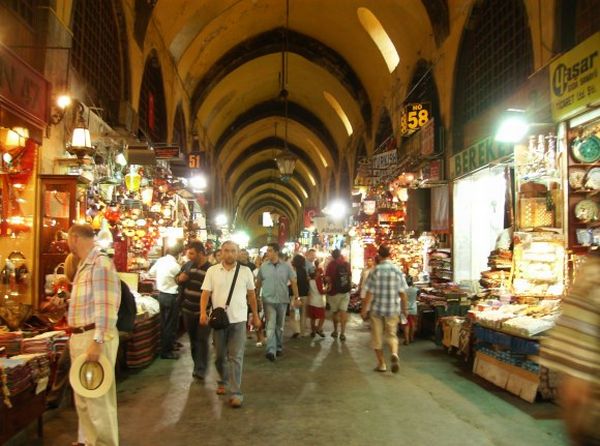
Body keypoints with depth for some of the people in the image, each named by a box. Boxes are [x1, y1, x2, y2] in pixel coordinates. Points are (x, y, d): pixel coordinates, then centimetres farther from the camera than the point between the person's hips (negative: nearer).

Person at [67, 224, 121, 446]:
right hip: (80, 336, 10)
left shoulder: (101, 263, -16)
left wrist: (97, 341, -25)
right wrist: (76, 337, 22)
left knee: (98, 397, -1)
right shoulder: (84, 265, 15)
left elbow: (106, 306, -22)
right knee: (83, 397, 20)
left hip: (95, 337, -10)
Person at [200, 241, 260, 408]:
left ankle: (236, 393, 1)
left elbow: (251, 294, 9)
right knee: (220, 355, 16)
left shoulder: (246, 271, 1)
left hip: (238, 319, -1)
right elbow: (206, 293, -4)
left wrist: (255, 316, 12)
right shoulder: (212, 271, 0)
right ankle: (222, 381, 39)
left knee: (236, 357, -3)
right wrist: (203, 312, -20)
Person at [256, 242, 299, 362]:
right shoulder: (263, 266, -1)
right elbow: (258, 283, 7)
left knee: (280, 326, 14)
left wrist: (296, 297, -2)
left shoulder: (286, 266, -3)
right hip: (269, 300, -1)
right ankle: (271, 351, -14)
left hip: (282, 300, 1)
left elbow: (293, 282, 1)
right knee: (270, 326, -9)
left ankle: (279, 347, 29)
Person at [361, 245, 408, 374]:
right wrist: (405, 308, 11)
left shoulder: (375, 271, -9)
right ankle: (394, 354, -10)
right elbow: (402, 293, -2)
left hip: (377, 309, -1)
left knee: (377, 337, 12)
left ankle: (381, 364, 18)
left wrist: (364, 309, -1)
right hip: (393, 309, 2)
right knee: (392, 334, 16)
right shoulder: (397, 271, -4)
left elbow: (370, 293, -9)